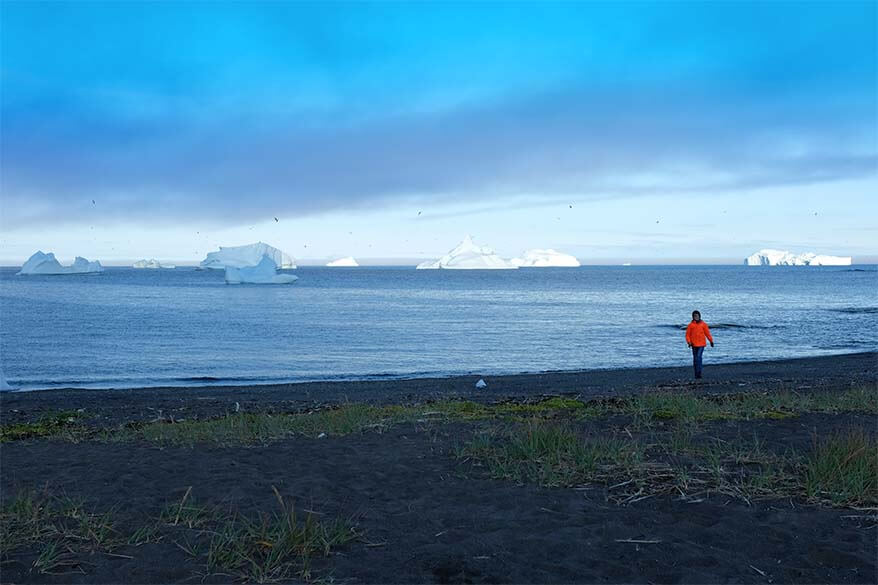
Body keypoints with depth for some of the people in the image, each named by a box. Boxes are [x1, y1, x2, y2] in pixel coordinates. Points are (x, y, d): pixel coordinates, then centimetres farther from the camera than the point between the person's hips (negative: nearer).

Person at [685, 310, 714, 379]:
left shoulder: (703, 324, 4)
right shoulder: (691, 325, 3)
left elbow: (707, 333, 8)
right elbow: (687, 334, 3)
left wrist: (711, 341, 4)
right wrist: (689, 342, -10)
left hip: (701, 344, -2)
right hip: (694, 344, 2)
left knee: (698, 357, -16)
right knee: (695, 358, 7)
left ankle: (698, 373, -17)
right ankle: (696, 374, 17)